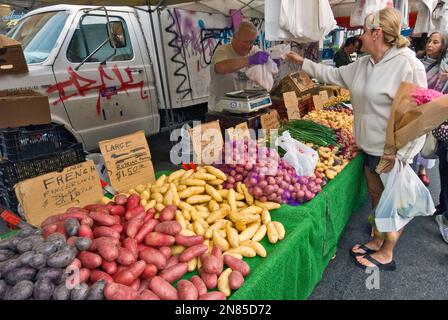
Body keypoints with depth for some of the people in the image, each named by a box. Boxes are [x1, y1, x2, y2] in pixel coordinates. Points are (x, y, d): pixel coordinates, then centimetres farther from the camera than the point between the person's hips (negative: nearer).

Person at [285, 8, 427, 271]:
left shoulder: (407, 65, -20)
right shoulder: (363, 64, 5)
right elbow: (334, 74, 17)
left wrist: (398, 153, -23)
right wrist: (303, 62, 16)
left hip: (394, 150, -8)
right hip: (371, 146, 8)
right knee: (376, 195, 20)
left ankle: (386, 254, 27)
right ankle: (377, 240, 39)